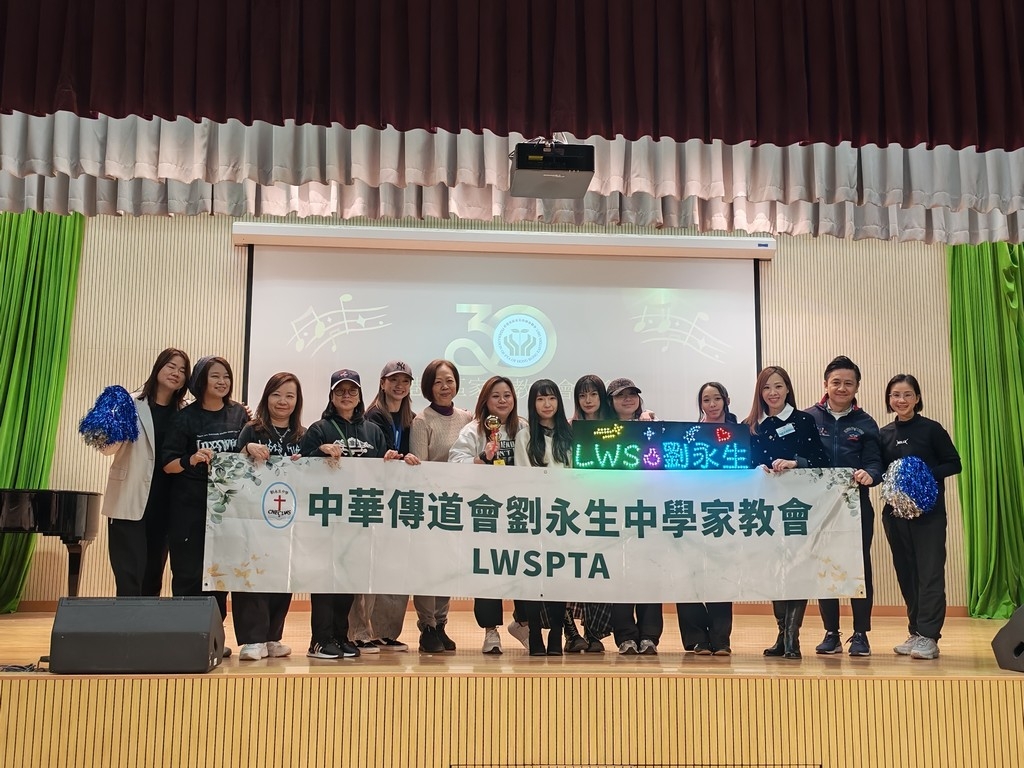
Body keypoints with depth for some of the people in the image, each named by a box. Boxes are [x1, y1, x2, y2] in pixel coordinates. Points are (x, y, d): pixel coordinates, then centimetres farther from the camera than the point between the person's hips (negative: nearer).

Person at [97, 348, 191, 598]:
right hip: (130, 502, -4)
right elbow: (108, 448, -5)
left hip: (163, 504, 4)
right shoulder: (132, 404, -3)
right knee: (129, 576, -7)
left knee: (153, 575, 12)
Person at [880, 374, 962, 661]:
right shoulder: (884, 434, 9)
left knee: (930, 572, -7)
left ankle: (928, 636, -6)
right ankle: (916, 633, 17)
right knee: (906, 572, 9)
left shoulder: (931, 429, -3)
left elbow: (954, 464, -3)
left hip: (929, 511, -4)